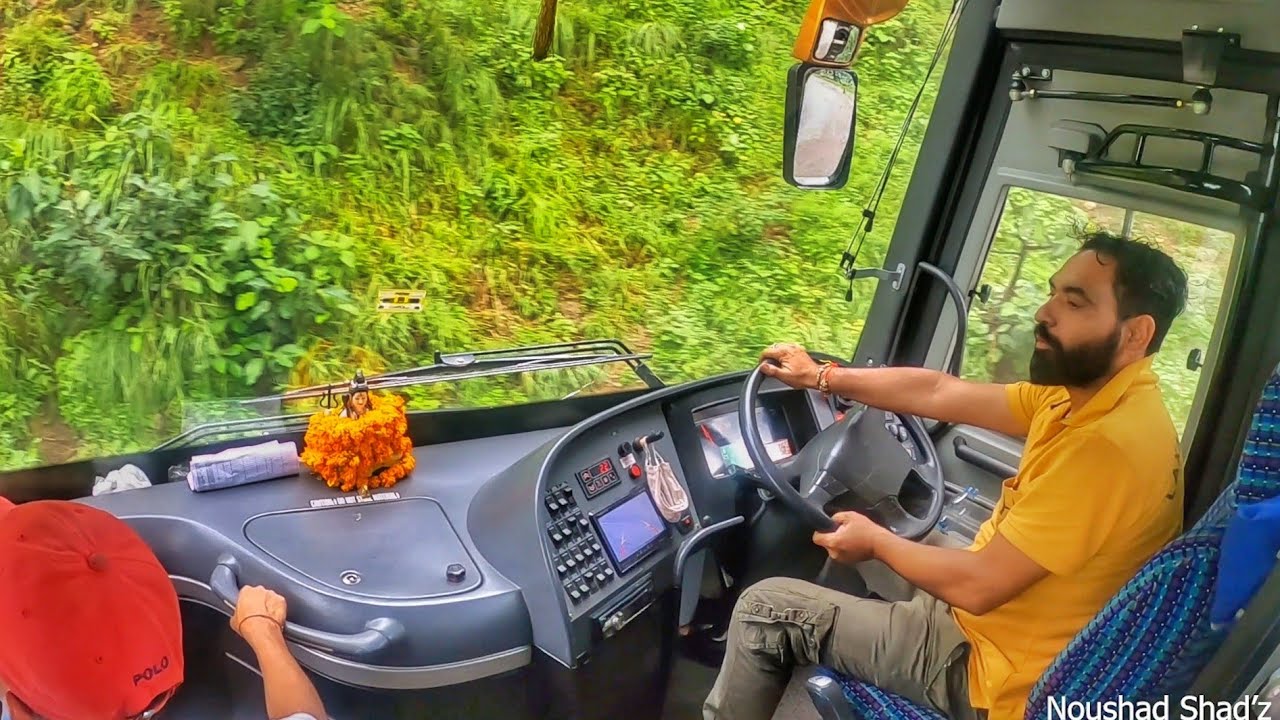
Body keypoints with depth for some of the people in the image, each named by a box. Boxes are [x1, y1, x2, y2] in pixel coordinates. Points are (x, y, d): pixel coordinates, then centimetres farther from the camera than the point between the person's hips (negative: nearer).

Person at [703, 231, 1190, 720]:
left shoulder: (1110, 443, -30)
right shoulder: (1086, 396, -1)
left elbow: (976, 585, -27)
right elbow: (939, 394, 7)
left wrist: (876, 542, -10)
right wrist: (822, 376, 12)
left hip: (988, 671, -9)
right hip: (988, 621, 9)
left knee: (765, 608, -4)